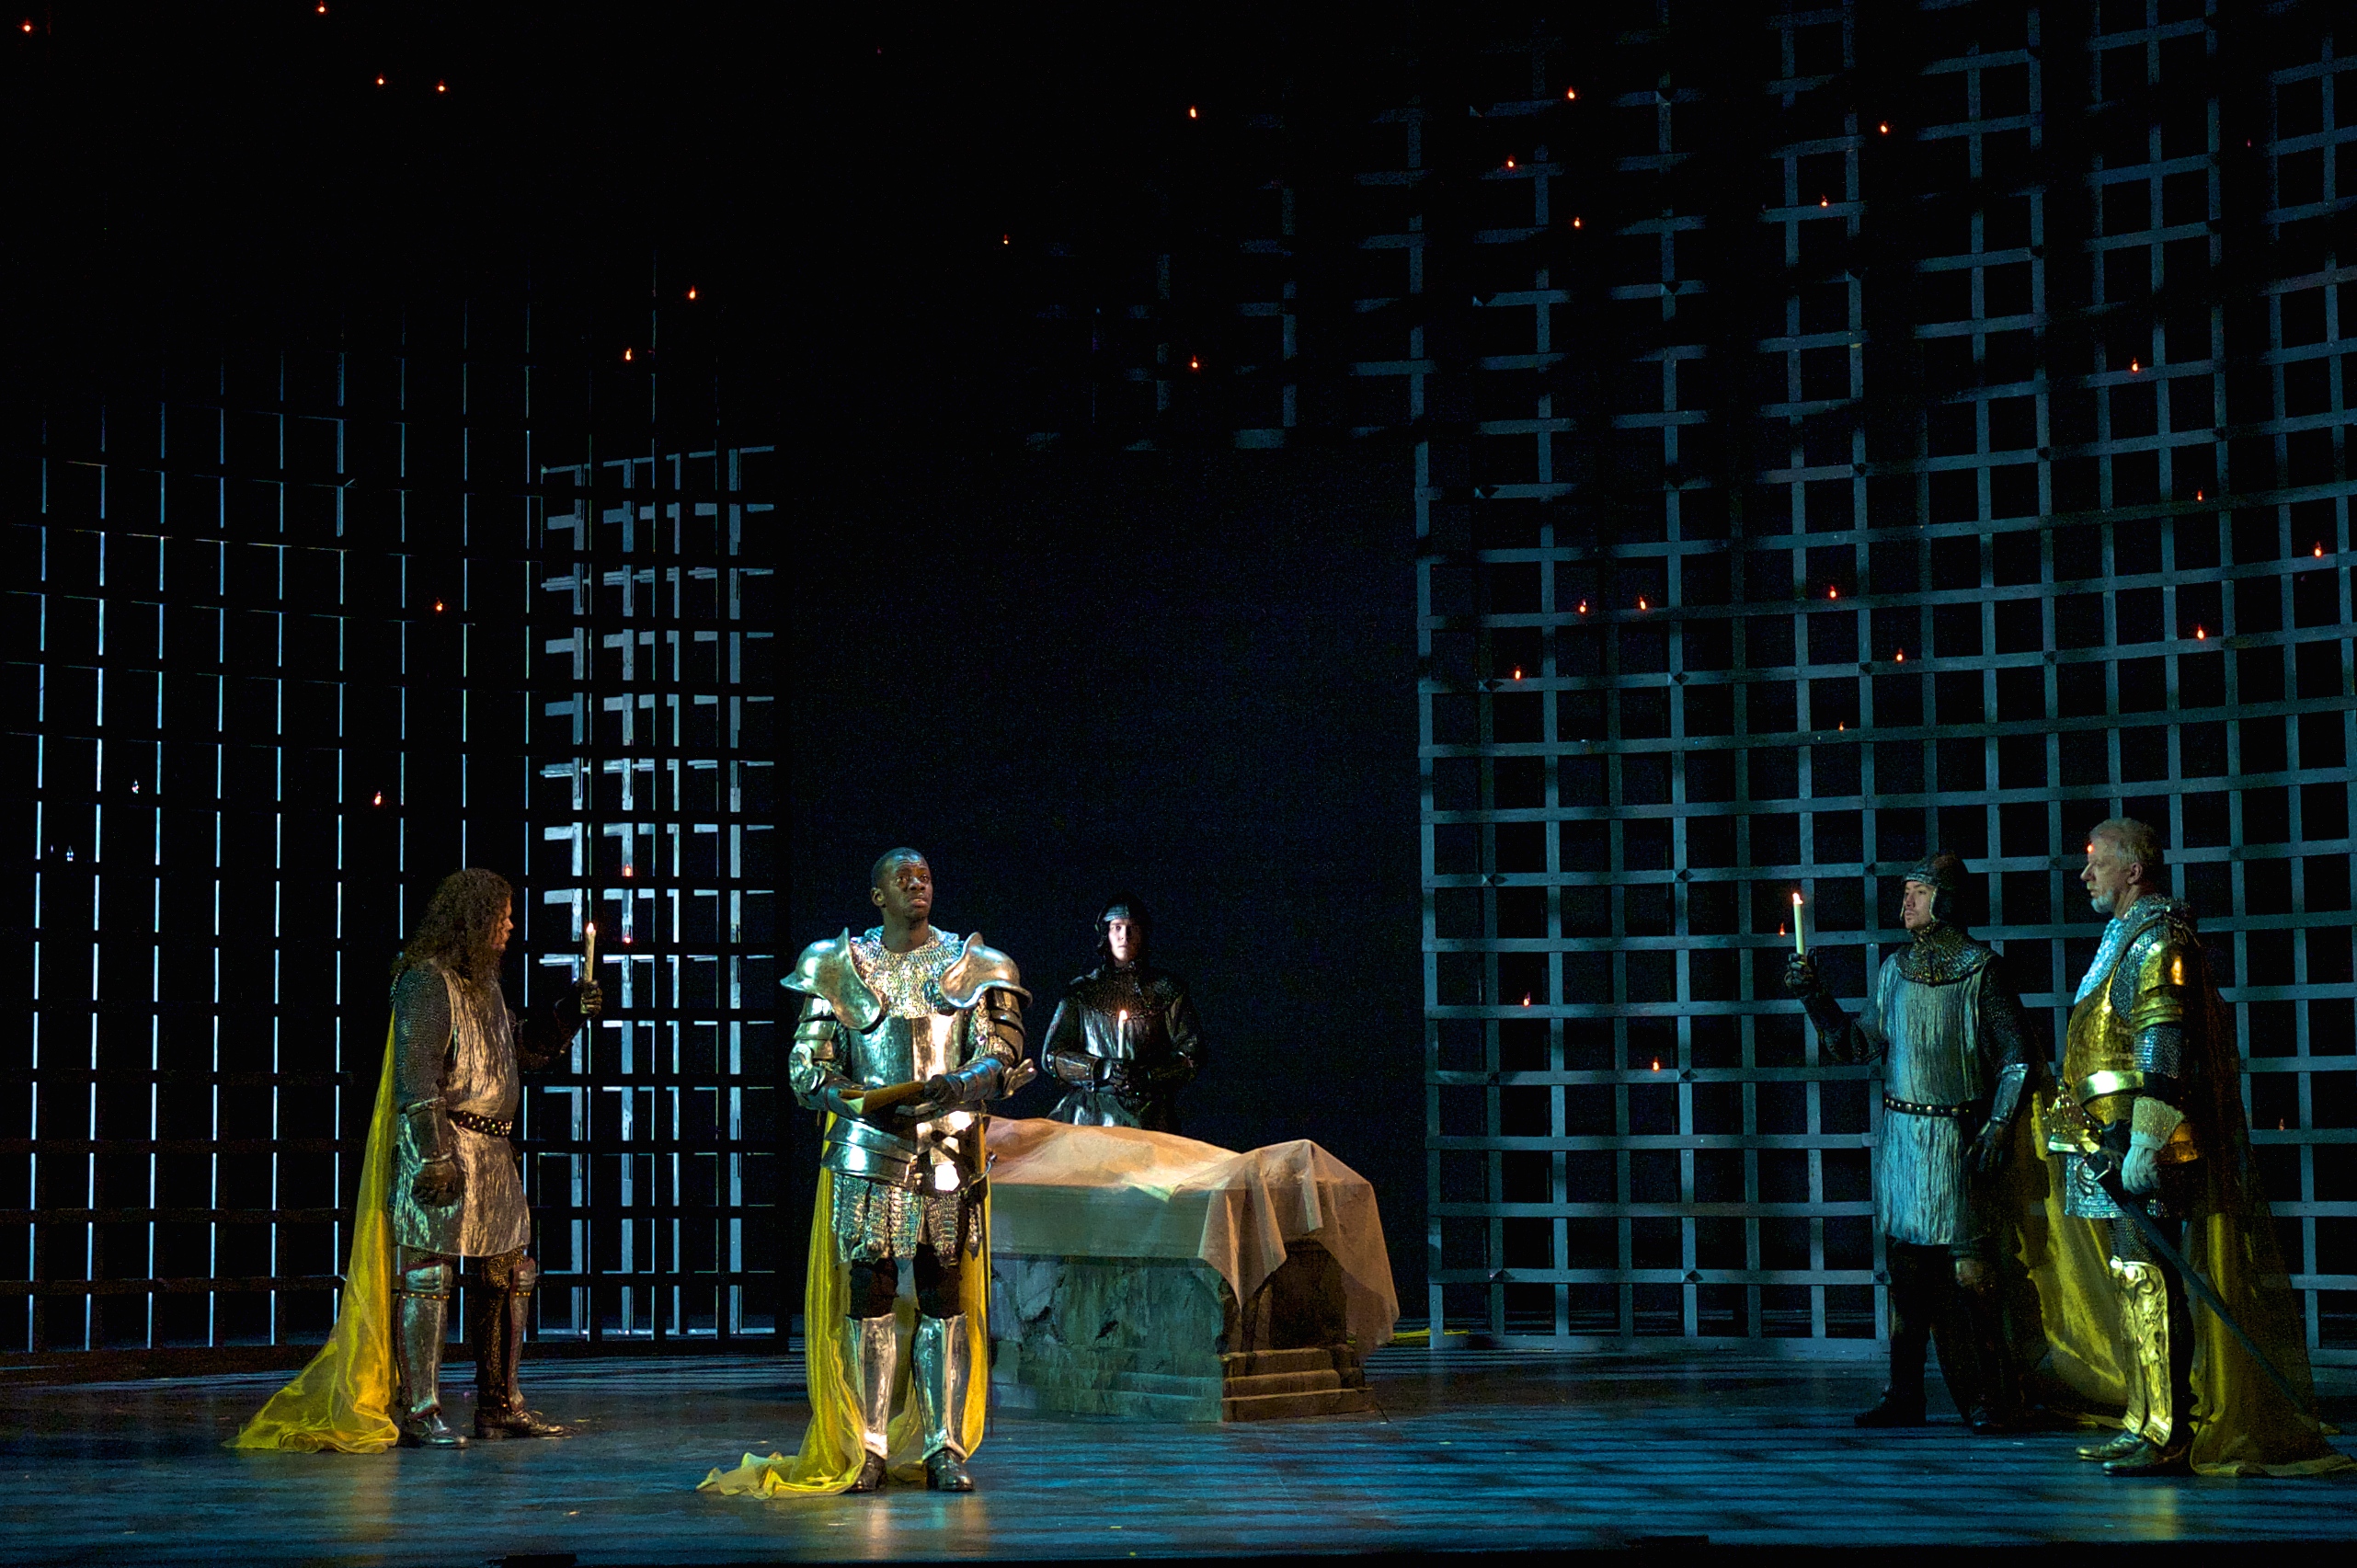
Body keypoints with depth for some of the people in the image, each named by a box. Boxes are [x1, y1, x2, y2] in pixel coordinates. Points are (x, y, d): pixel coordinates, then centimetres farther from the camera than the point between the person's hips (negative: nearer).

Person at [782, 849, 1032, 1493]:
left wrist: (957, 1084, -23)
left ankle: (946, 1449, 4)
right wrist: (866, 1105, -14)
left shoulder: (972, 966, 8)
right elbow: (807, 1066, 5)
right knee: (867, 1292, -1)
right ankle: (867, 1449, 5)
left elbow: (1002, 1056, -1)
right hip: (865, 1150, 0)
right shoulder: (838, 967, 7)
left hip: (950, 1150, 0)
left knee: (946, 1295, 0)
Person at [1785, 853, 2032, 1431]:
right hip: (1901, 1137, 5)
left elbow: (2016, 1057, -3)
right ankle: (1903, 1395, 12)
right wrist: (1814, 996, 5)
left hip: (1957, 1139, -5)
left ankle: (1987, 1400, 1)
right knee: (1905, 1265, 6)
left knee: (1969, 1271, -5)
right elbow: (1859, 1044, 15)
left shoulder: (1982, 970, -4)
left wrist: (1998, 1126, -11)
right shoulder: (1895, 970, 11)